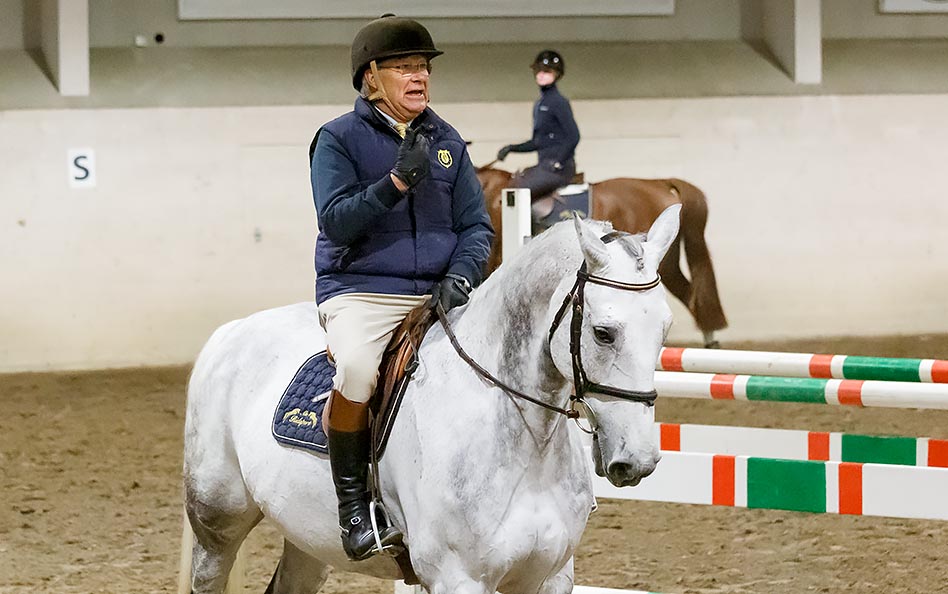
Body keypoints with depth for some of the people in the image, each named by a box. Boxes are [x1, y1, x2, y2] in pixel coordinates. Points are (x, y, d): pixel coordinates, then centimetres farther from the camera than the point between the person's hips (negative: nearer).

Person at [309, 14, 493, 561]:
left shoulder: (447, 141, 13)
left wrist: (461, 275, -8)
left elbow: (476, 226, 12)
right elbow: (337, 222, -10)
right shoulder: (340, 139, 1)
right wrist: (396, 182, -22)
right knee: (356, 369, -36)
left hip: (438, 293, 4)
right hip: (359, 289, -4)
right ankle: (353, 500, -17)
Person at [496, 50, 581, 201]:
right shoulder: (539, 104, 19)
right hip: (544, 165, 10)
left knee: (519, 189, -22)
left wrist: (558, 162, -17)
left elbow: (573, 136, -16)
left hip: (559, 167, -10)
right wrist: (511, 148, 15)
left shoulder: (559, 102, -10)